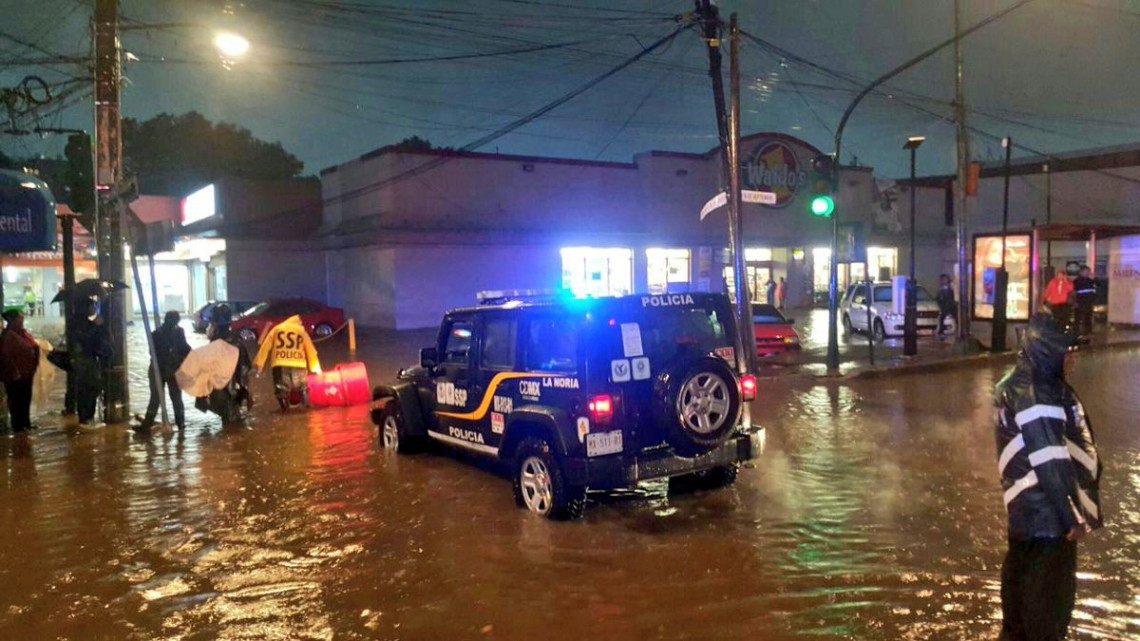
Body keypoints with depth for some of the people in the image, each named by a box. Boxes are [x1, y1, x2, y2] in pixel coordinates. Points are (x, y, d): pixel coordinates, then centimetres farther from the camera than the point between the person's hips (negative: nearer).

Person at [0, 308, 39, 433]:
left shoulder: (23, 333, 12)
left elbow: (33, 348, 18)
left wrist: (32, 368, 11)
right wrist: (14, 372, -20)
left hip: (26, 374, 9)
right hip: (15, 376, -8)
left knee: (26, 400, 16)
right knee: (16, 401, 1)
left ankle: (26, 424, 26)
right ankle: (18, 426, 9)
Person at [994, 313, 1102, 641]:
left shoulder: (1020, 382, 7)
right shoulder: (1036, 395, -22)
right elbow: (1050, 464, -24)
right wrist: (1071, 516, -20)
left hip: (1028, 504, 10)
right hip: (1047, 509, -10)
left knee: (1021, 571, 22)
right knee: (1052, 589, 2)